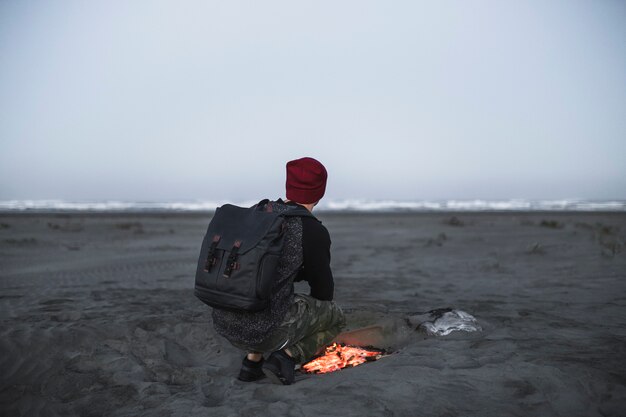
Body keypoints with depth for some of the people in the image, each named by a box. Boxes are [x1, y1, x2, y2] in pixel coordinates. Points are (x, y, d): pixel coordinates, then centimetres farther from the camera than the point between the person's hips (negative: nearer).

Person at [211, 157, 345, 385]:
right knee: (334, 316, 21)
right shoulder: (314, 231, -8)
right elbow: (323, 291, 5)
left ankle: (252, 360, 20)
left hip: (224, 322, 7)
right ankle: (286, 357, -1)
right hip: (263, 329, -6)